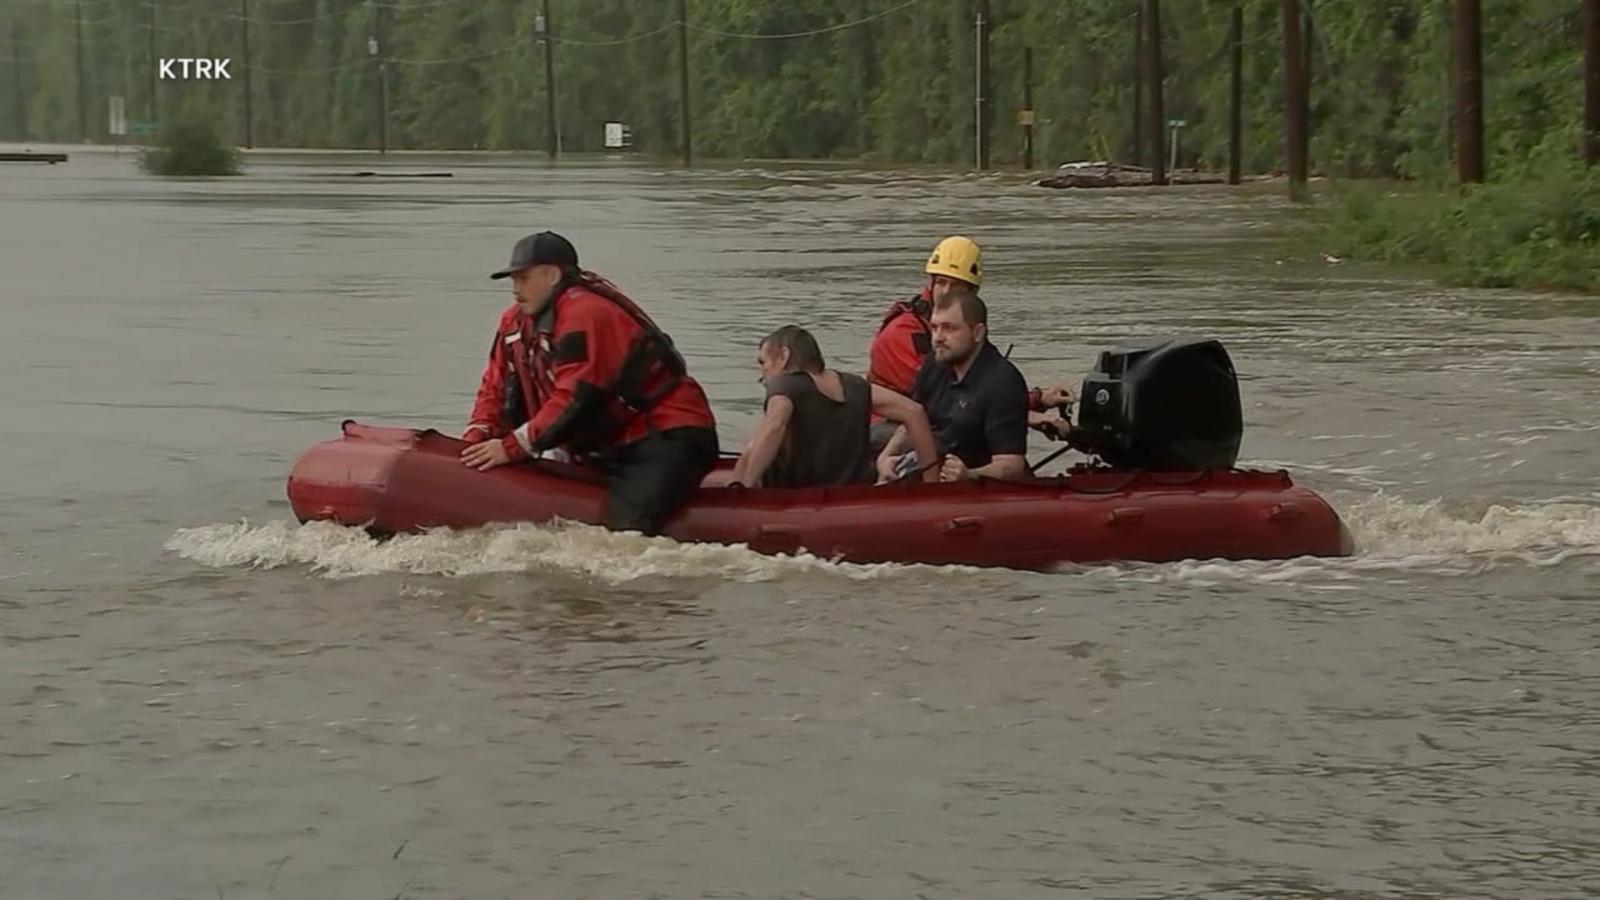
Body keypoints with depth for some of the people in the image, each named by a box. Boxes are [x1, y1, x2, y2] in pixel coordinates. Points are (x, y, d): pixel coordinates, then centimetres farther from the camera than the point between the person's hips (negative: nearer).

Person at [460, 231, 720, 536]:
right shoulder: (518, 324, 12)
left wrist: (512, 447, -21)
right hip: (617, 447, 10)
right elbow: (496, 388, 15)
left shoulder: (585, 314, -19)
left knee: (629, 526, -29)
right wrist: (477, 438, -3)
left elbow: (575, 400, -24)